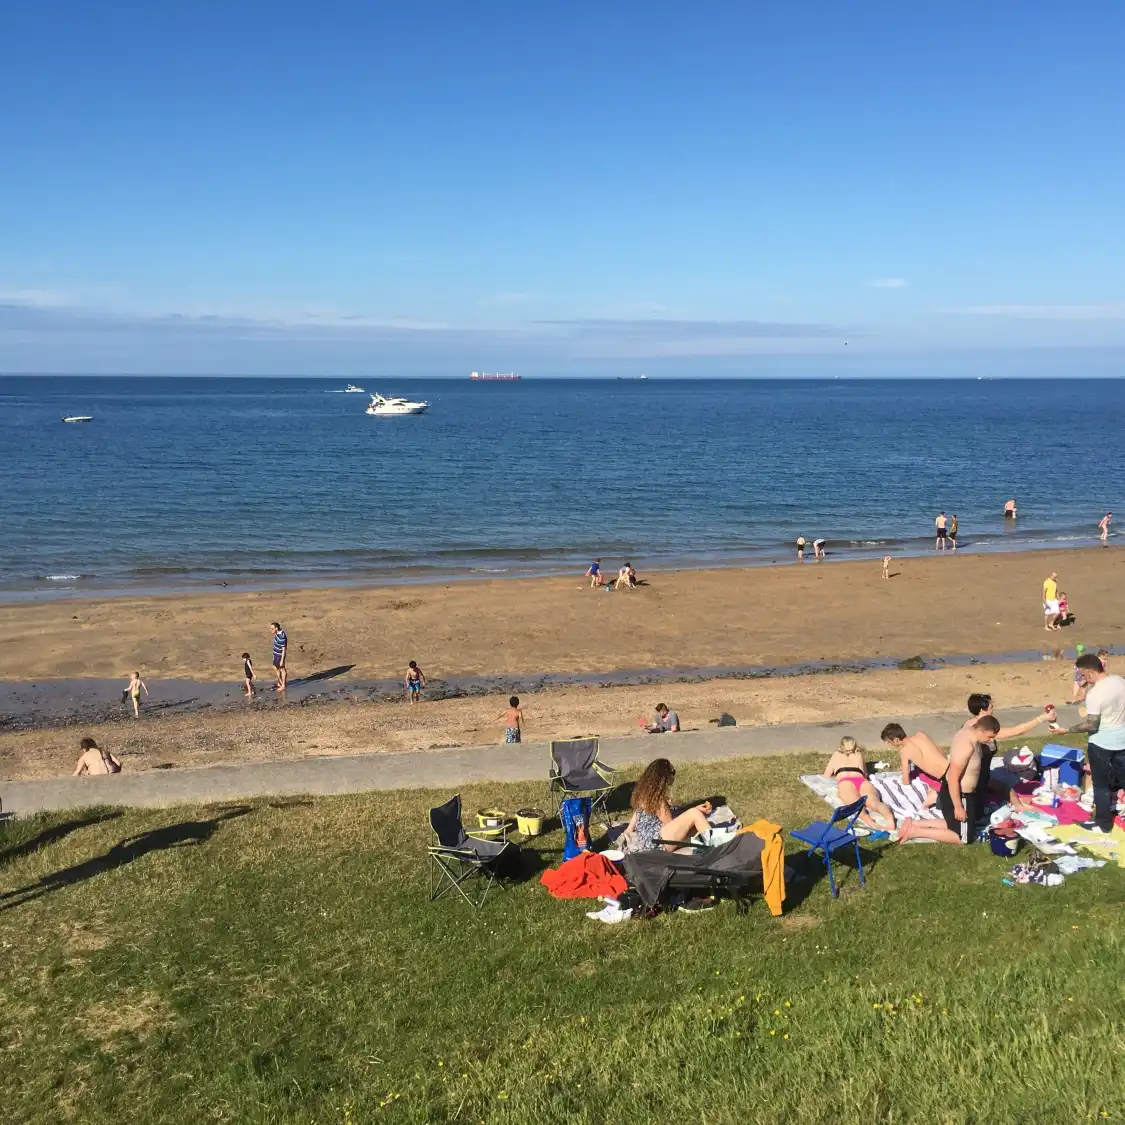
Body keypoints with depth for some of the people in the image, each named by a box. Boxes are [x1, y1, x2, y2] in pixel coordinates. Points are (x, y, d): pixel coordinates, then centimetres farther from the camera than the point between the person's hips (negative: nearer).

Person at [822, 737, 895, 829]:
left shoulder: (836, 755, 34)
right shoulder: (859, 755, 39)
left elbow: (826, 776, 40)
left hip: (845, 782, -1)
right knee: (874, 802, -31)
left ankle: (866, 818, -69)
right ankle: (890, 818, -64)